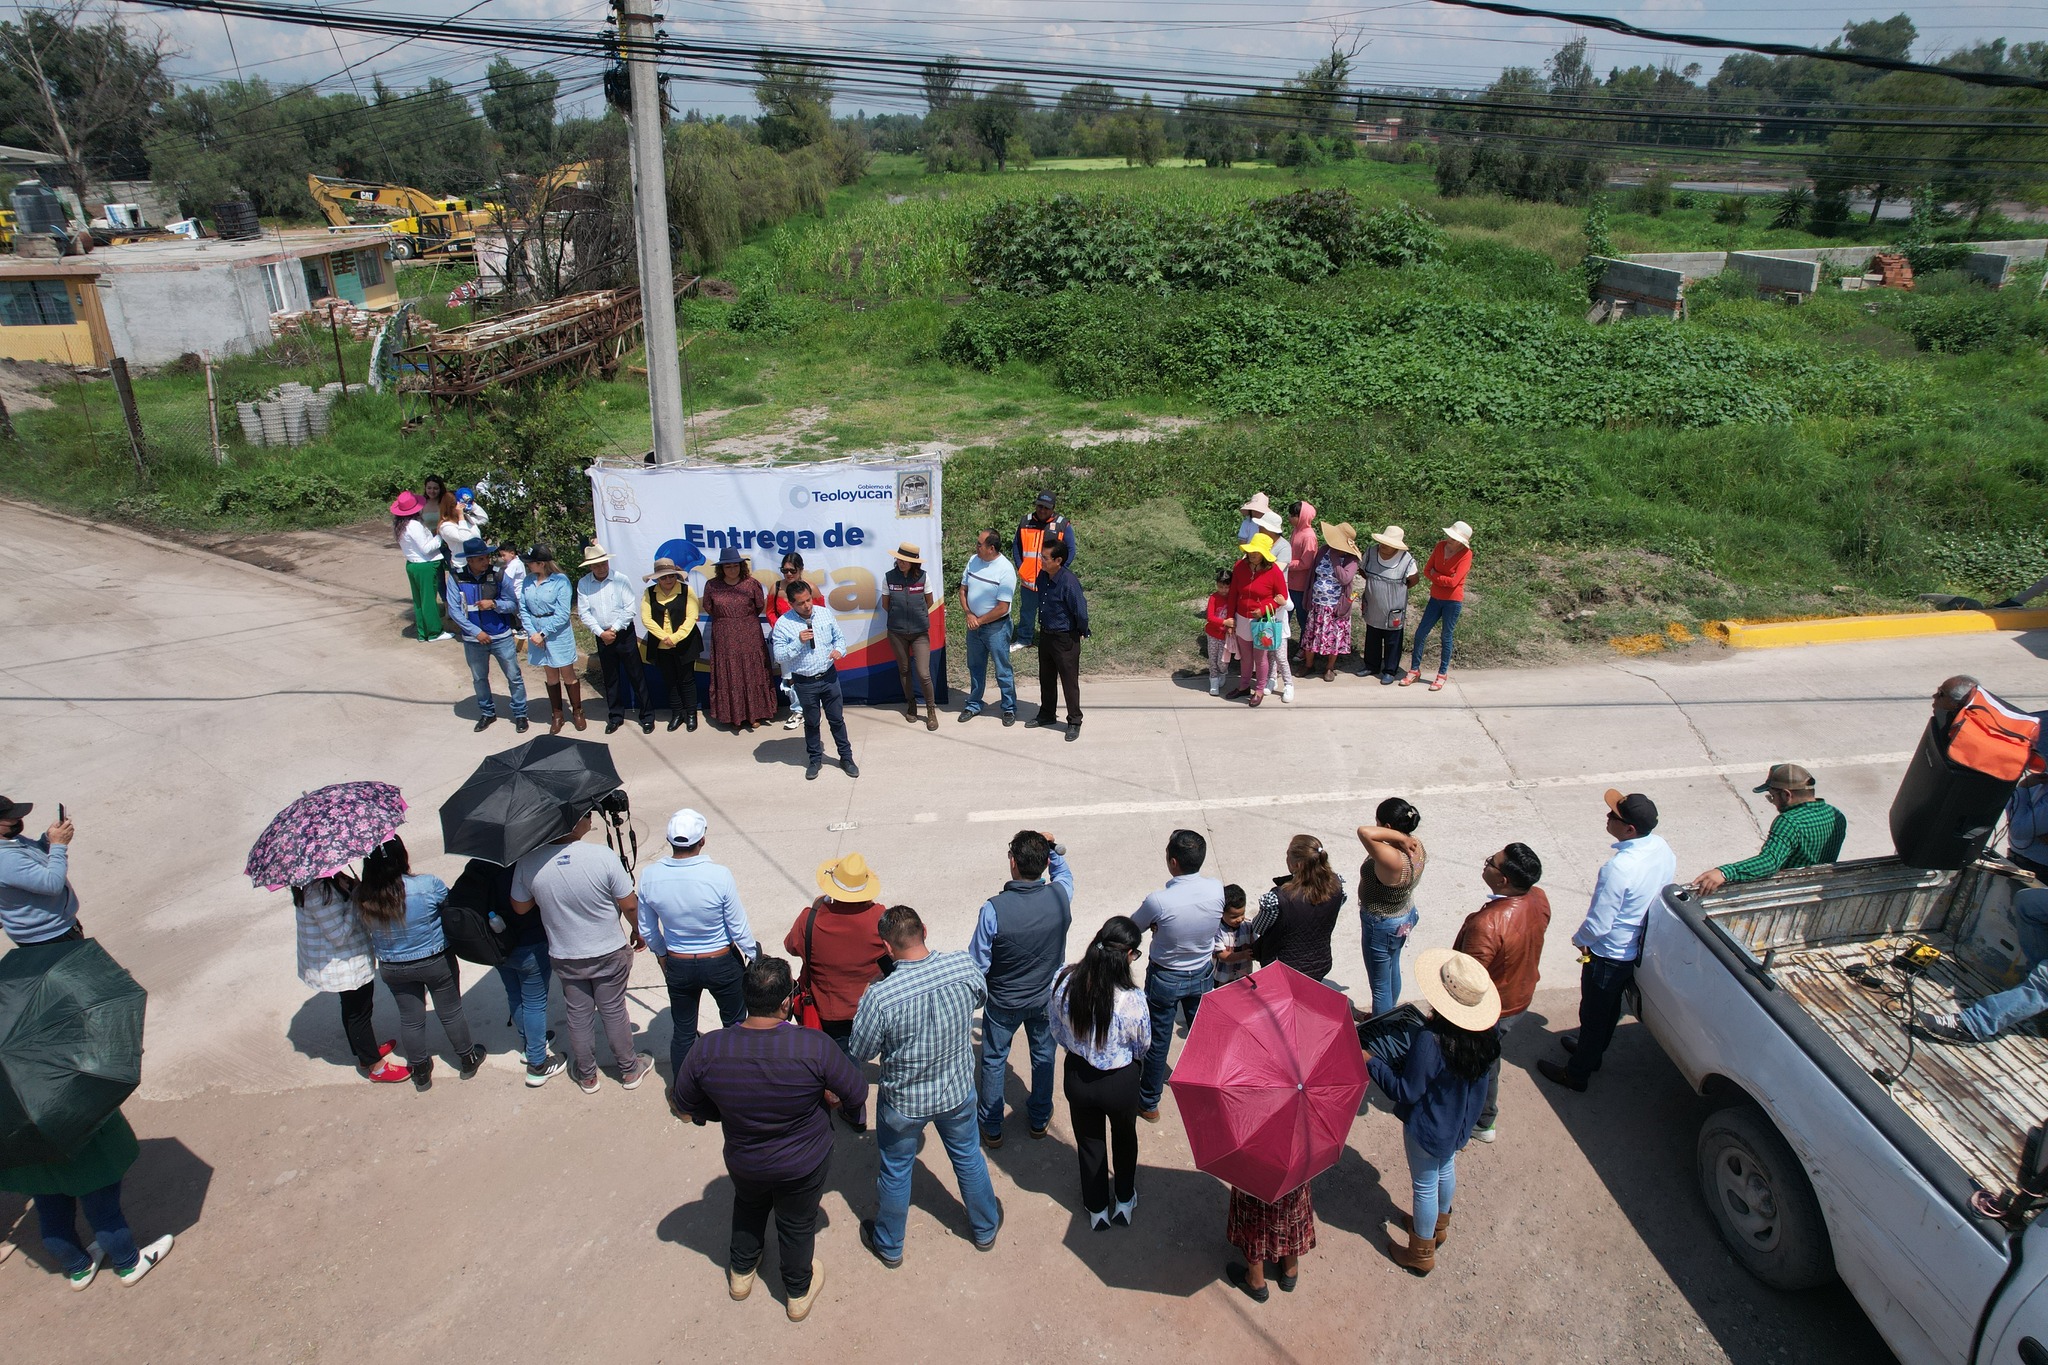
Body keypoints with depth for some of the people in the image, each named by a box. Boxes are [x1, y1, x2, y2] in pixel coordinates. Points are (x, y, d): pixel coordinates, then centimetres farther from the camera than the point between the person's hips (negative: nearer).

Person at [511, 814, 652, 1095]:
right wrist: (638, 931, 4)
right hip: (609, 953, -2)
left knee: (578, 1016, 21)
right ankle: (629, 1071, 35)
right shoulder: (603, 857, -27)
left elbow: (520, 908, -3)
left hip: (565, 957, 2)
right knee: (614, 1012, 18)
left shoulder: (528, 863, -20)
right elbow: (629, 905, -15)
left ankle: (586, 1076, 39)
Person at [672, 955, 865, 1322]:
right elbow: (856, 1093, -19)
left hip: (744, 1163, 2)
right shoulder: (814, 1046, -34)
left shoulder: (708, 1049, -26)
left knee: (748, 1207, 34)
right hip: (805, 1166, -2)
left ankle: (741, 1273, 57)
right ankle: (798, 1293, 50)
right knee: (797, 1224, 26)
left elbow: (685, 1102, -8)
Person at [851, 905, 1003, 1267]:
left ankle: (889, 1246, 47)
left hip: (904, 1103, -3)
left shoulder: (880, 996, -33)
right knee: (968, 1156, 28)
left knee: (896, 1171, 23)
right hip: (958, 1091, 3)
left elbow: (859, 1053, -17)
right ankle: (986, 1228, 51)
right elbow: (981, 995, 1)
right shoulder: (965, 966, -23)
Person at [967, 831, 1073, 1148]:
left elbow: (978, 965, -19)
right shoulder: (1060, 896, -23)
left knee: (993, 1060, 20)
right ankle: (1040, 1119, 44)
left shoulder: (994, 909, -32)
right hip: (1047, 998, 3)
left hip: (1004, 1002, -3)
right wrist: (1051, 848, -1)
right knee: (1043, 1055, 25)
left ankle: (992, 1128, 36)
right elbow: (1063, 871, 6)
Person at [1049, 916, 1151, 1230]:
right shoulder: (1132, 998, -32)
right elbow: (1143, 1046, -12)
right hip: (1121, 1081, -2)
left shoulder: (1064, 981, -23)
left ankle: (1097, 1209, 47)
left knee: (1088, 1141, 27)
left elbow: (1057, 1030, -5)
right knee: (1124, 1137, 30)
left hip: (1078, 1077, 2)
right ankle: (1124, 1201, 50)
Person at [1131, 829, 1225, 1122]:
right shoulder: (1216, 889, -21)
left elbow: (1133, 927, -14)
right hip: (1203, 975, 4)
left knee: (1157, 1041, 15)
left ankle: (1149, 1103, 33)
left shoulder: (1159, 901, -33)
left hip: (1165, 979, -4)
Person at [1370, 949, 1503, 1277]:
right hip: (1460, 1123, 7)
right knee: (1446, 1170, 30)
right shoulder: (1487, 1034, -17)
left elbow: (1405, 1091, -28)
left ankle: (1421, 1254, 35)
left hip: (1428, 1127, -7)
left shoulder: (1430, 1041, -39)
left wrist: (1371, 1063, -19)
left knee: (1425, 1186, 15)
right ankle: (1439, 1225, 55)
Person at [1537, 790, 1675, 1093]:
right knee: (1611, 1007, 29)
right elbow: (1661, 893, 5)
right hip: (1639, 948, 8)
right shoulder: (1662, 848, -13)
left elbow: (1598, 925, -29)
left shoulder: (1619, 868, -38)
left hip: (1609, 955, -8)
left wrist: (1579, 938, -8)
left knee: (1593, 1013, 14)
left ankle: (1576, 1074, 33)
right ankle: (1593, 1051, 51)